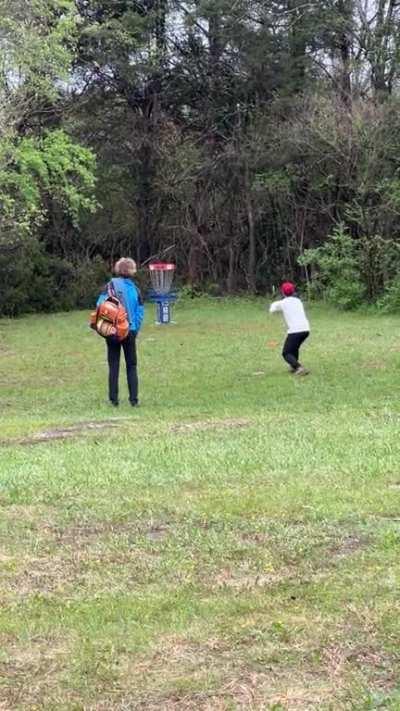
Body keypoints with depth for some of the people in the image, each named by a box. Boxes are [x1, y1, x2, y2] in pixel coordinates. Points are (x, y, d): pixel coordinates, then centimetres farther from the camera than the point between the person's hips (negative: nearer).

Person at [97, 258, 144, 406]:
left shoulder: (111, 285, -5)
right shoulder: (134, 288, 2)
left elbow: (101, 305, -12)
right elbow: (140, 311, 0)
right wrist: (135, 328, 7)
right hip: (130, 331, 2)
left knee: (113, 366, 6)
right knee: (132, 366, 10)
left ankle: (113, 399, 6)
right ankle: (134, 399, 5)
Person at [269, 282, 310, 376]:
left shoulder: (283, 303, 3)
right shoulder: (298, 301, 17)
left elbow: (272, 310, 19)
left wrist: (274, 304, 41)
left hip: (295, 330, -6)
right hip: (306, 329, 6)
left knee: (286, 353, 0)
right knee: (294, 348, 30)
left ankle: (299, 368, -21)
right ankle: (294, 366, 23)